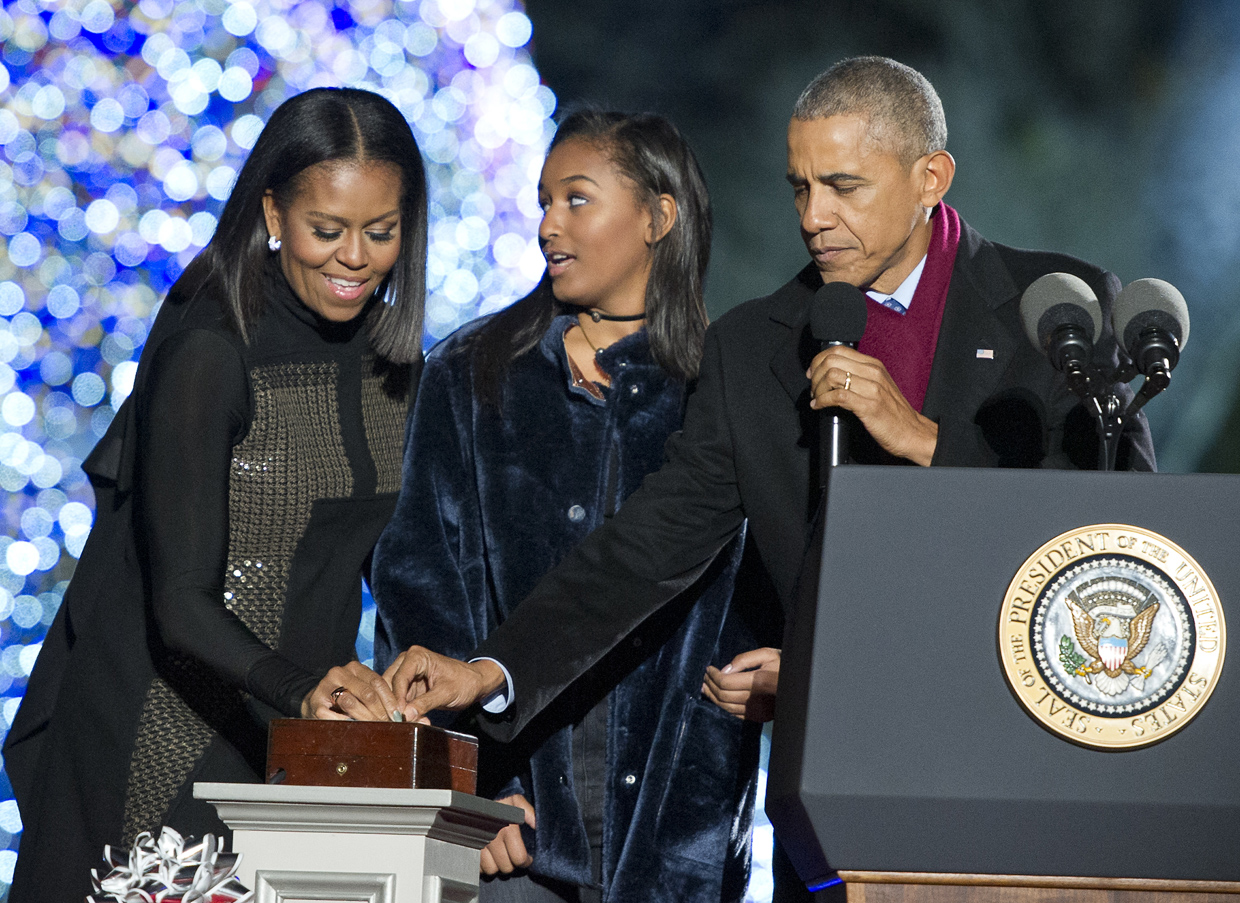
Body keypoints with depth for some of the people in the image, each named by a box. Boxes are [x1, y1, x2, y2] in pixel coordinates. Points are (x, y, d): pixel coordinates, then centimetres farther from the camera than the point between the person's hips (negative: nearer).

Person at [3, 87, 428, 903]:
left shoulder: (392, 358, 4)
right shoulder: (208, 353, -17)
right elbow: (180, 604, -23)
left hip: (308, 741, 6)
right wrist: (303, 690, -40)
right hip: (171, 737, -6)